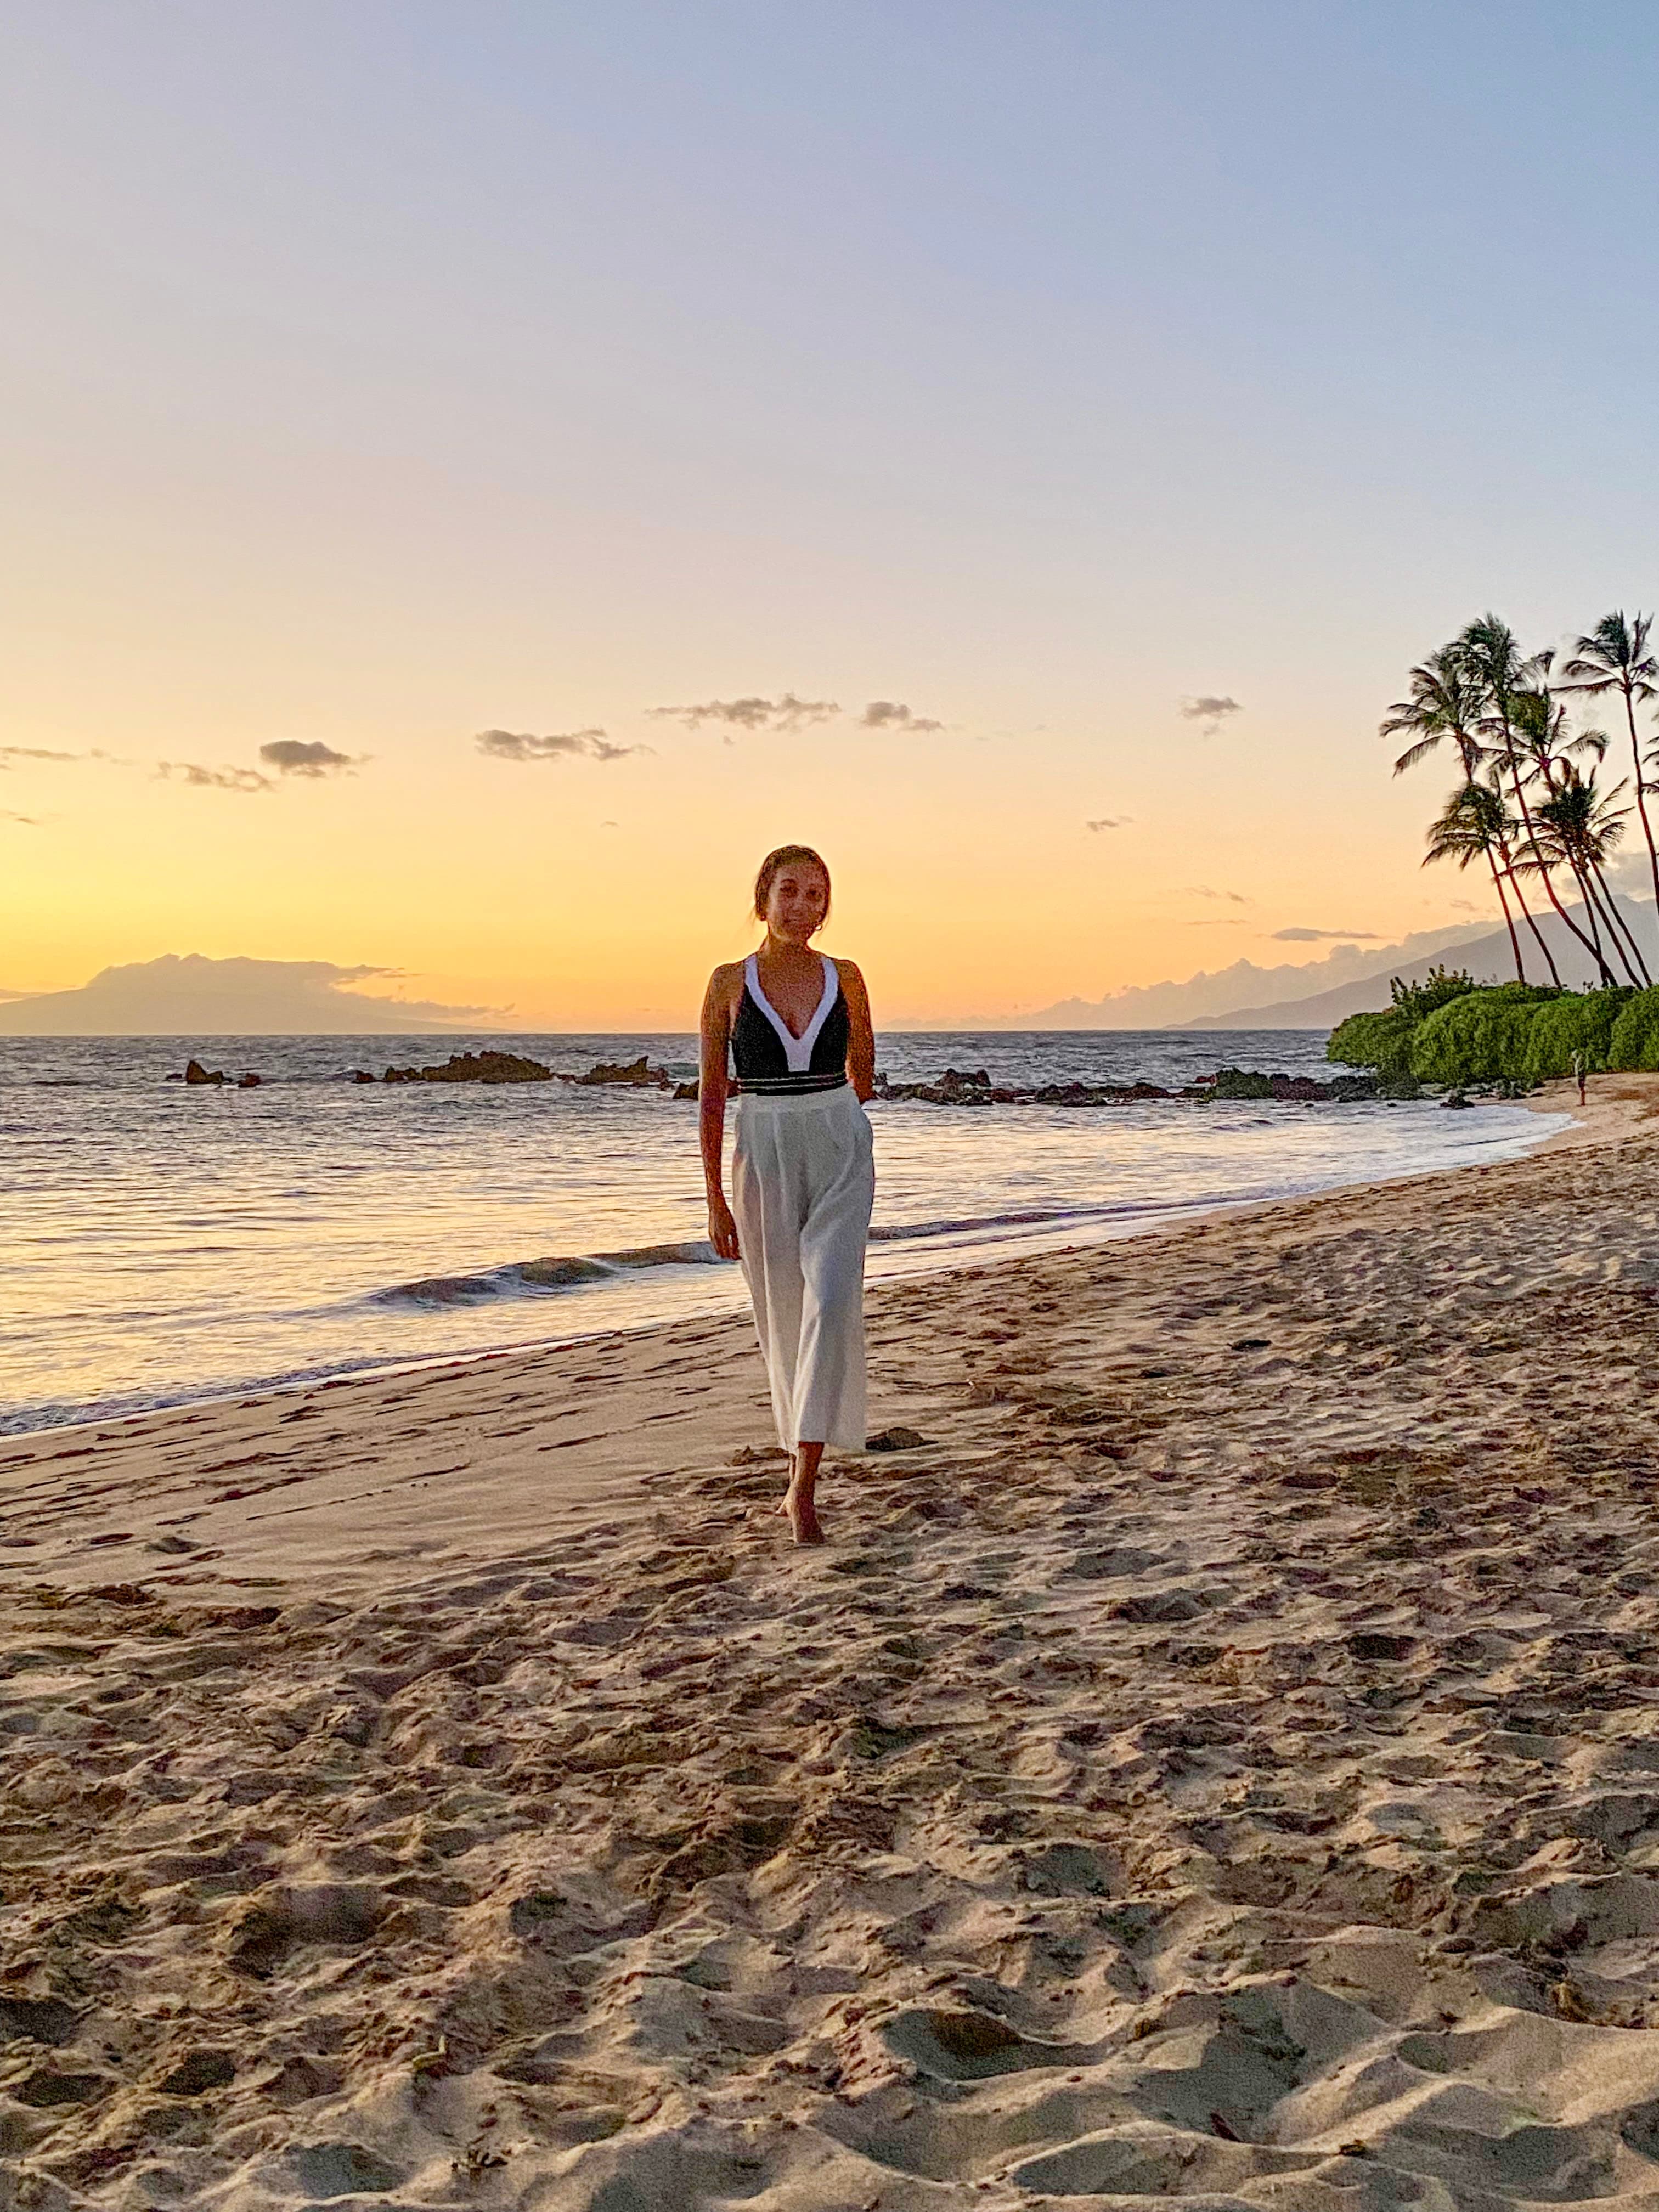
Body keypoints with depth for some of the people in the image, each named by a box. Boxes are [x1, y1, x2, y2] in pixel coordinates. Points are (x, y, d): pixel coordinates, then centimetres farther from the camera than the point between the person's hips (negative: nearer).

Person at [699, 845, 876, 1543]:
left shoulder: (845, 978, 2)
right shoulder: (730, 983, -1)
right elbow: (712, 1092, 0)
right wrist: (715, 1196, -3)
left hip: (839, 1154, 0)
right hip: (761, 1158, 0)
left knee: (831, 1301, -17)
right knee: (782, 1317, 9)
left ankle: (804, 1486, -17)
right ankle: (801, 1466, 29)